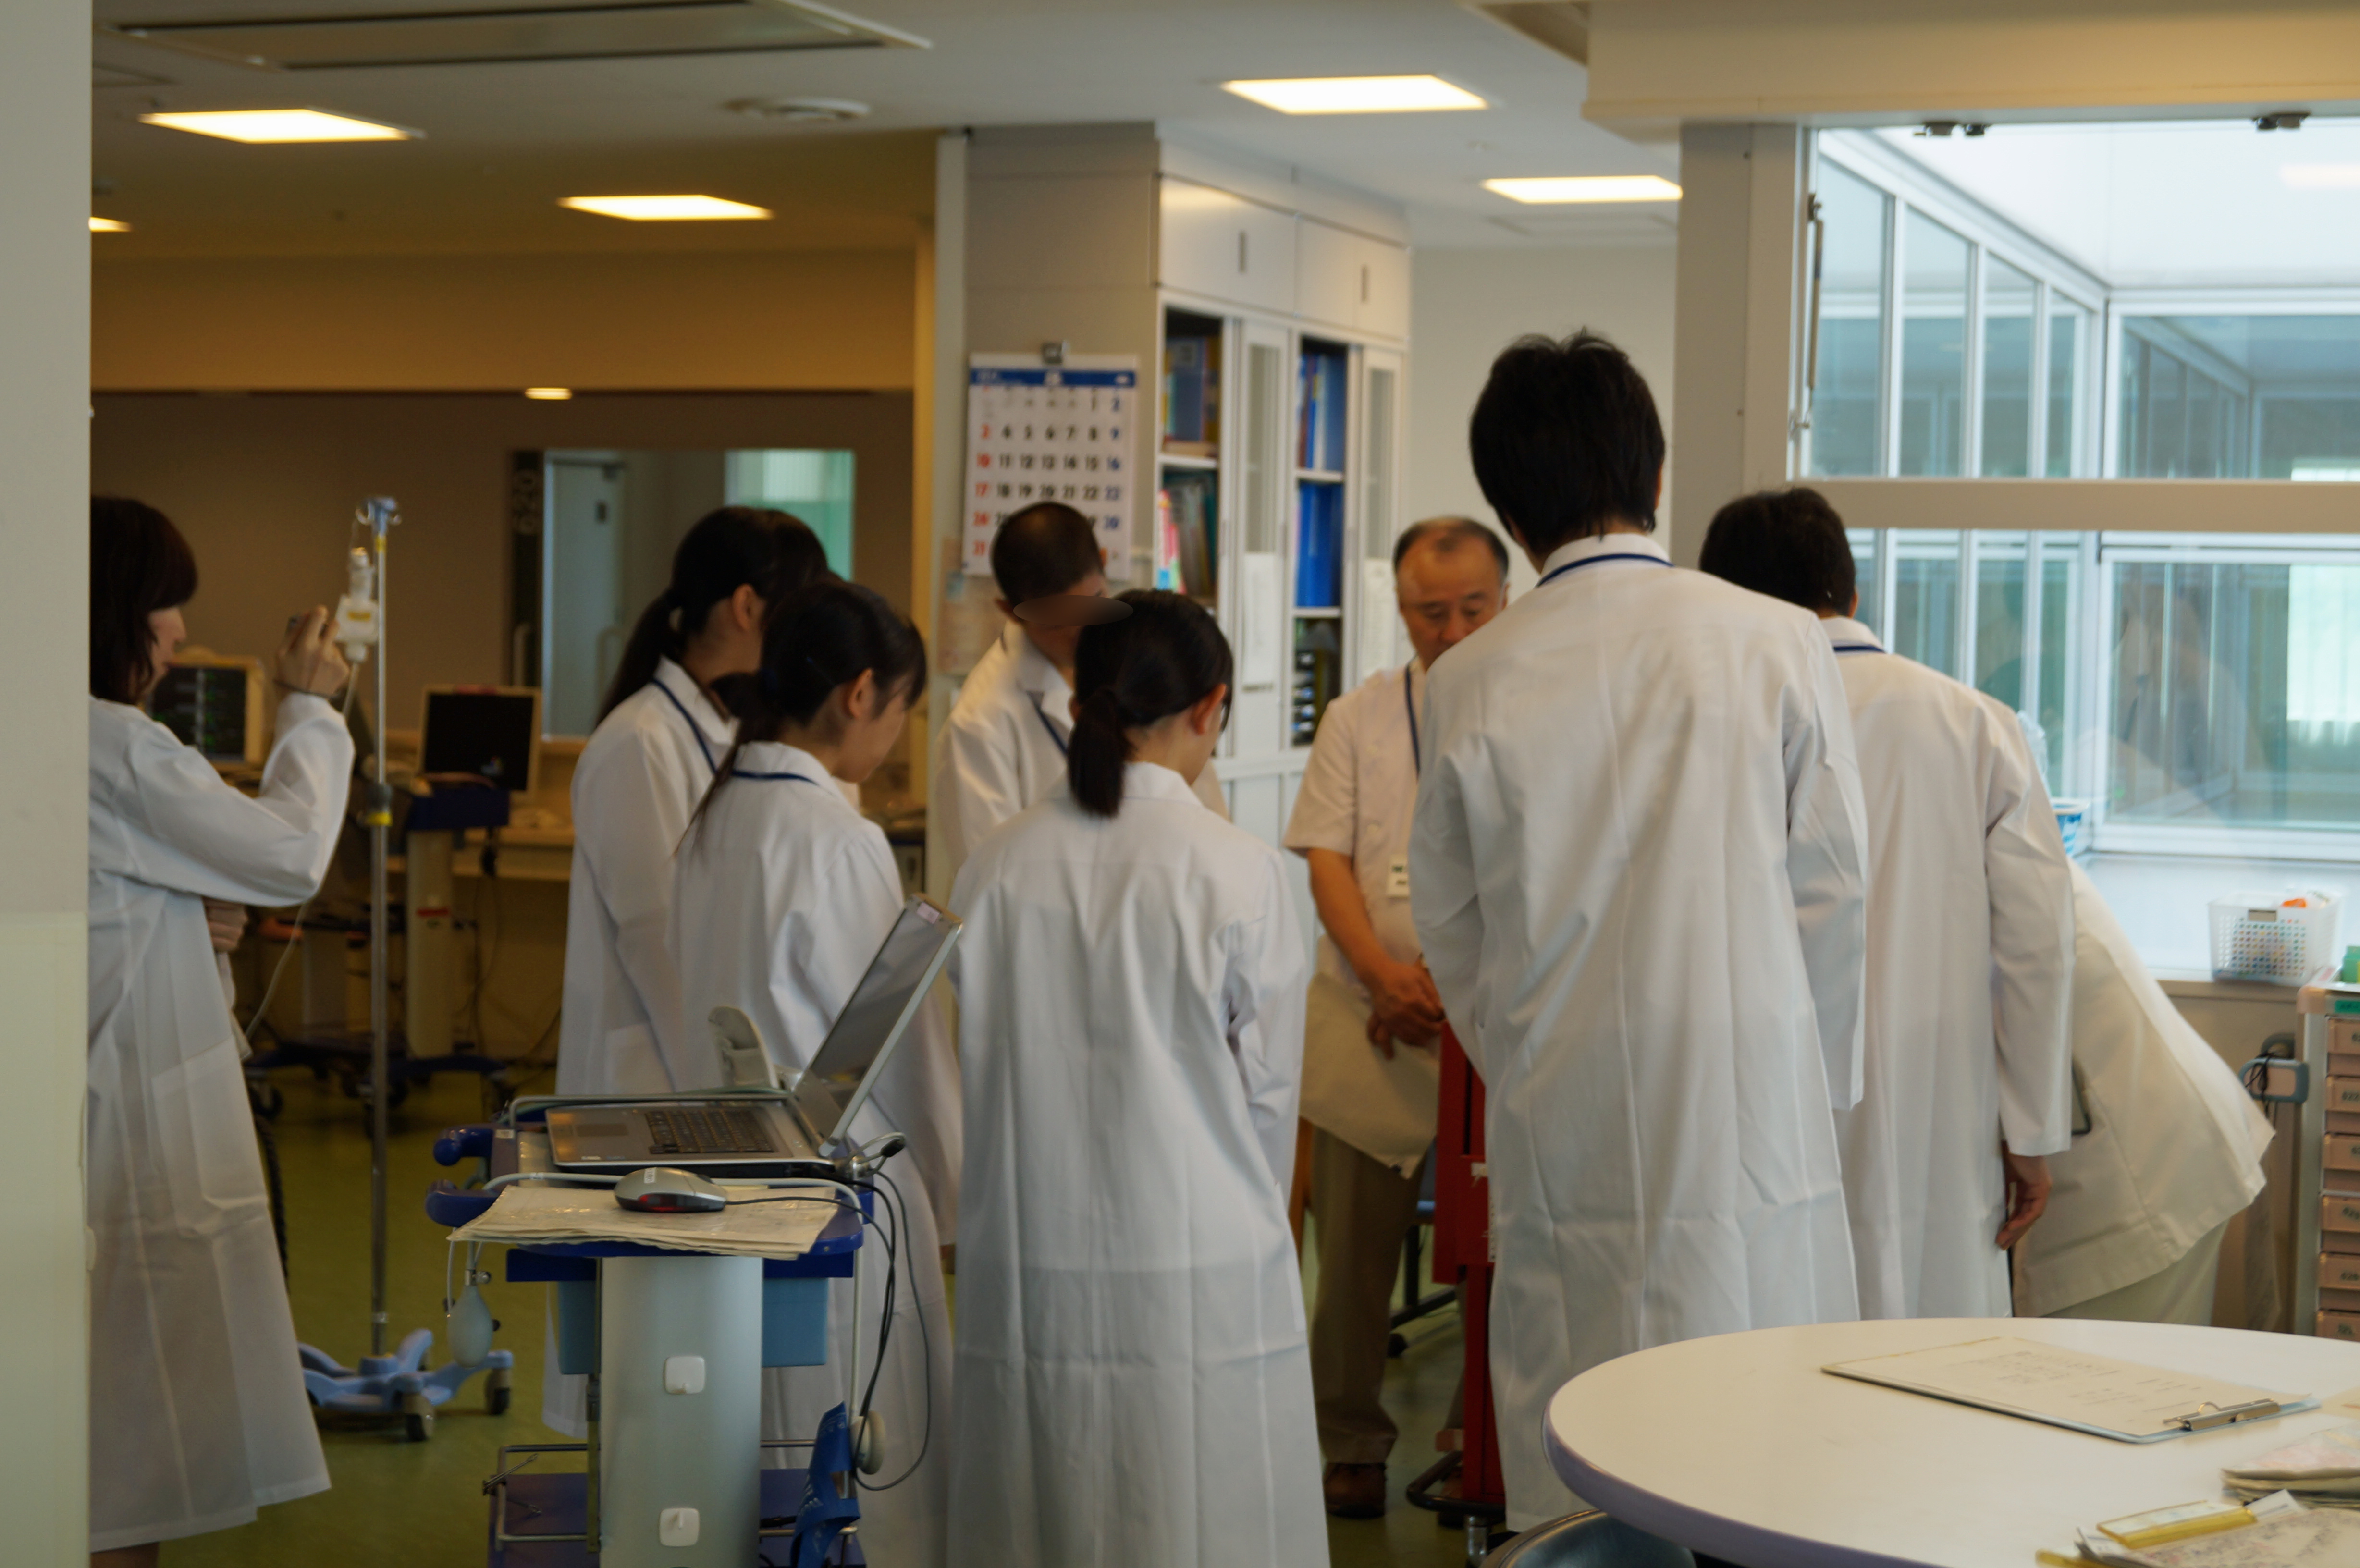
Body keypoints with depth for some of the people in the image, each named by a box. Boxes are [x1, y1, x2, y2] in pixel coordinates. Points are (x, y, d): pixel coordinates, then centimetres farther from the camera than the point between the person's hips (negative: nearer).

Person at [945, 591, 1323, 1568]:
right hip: (1196, 1267, -3)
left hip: (1030, 1264, 4)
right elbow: (1268, 1088, -1)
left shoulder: (997, 869, -1)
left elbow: (982, 1069, 7)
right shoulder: (1238, 873, -10)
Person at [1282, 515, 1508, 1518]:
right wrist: (1385, 974, -12)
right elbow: (1326, 860, 4)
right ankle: (1349, 1441, 17)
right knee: (1358, 1238, 4)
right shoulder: (1358, 720, 10)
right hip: (1371, 1017, 1)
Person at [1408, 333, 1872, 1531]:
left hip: (1560, 1140, 1)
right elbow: (1832, 891, 2)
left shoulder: (1469, 685, -1)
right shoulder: (1779, 645, -3)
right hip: (1755, 1121, -1)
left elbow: (1449, 930, 8)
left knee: (1570, 1492, 6)